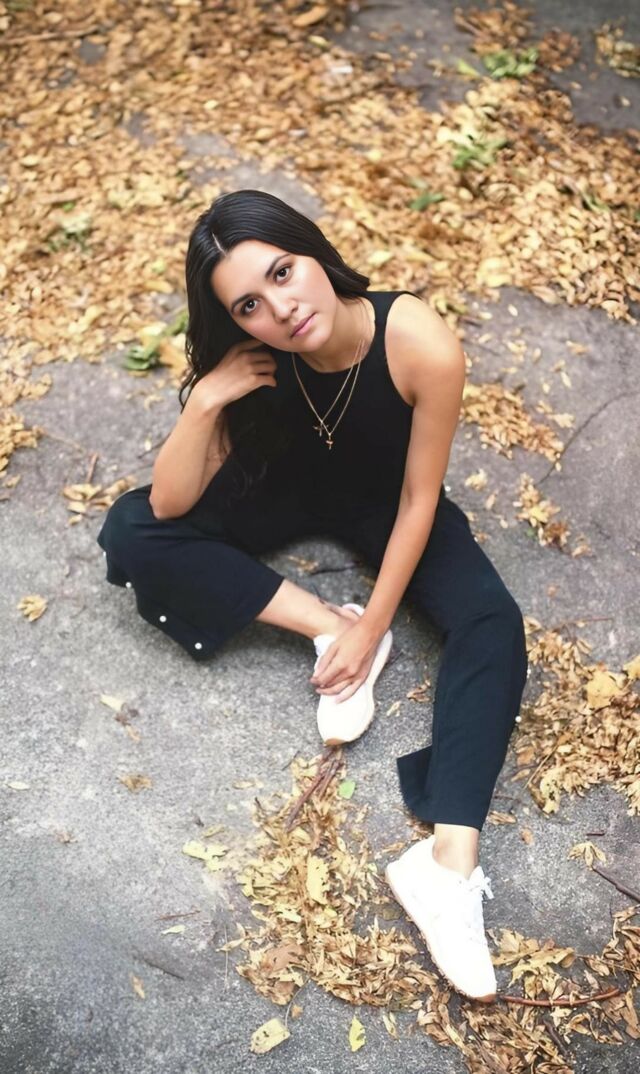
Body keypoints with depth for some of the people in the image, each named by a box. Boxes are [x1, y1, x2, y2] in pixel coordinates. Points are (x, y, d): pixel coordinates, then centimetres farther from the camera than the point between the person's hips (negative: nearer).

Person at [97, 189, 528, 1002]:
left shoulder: (424, 347, -33)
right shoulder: (248, 357, -25)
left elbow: (418, 499, -21)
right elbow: (169, 505, -23)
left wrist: (375, 626, -20)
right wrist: (206, 400, -39)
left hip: (387, 501, -2)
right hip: (291, 489, 2)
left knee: (493, 628, -26)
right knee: (131, 535, -20)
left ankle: (450, 860, -29)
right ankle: (324, 624, -19)